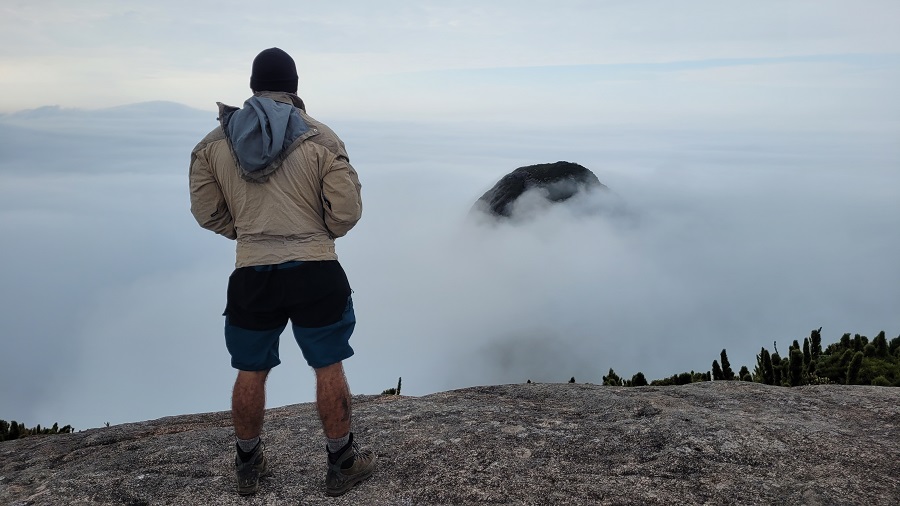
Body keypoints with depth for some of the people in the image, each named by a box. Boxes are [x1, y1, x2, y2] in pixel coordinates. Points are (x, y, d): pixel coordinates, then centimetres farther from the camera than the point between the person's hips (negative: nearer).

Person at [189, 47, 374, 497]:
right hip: (315, 272, -2)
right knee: (329, 368, 11)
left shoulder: (215, 142, 3)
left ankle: (248, 466, 34)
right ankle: (342, 464, 23)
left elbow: (206, 212, 7)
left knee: (250, 372, 17)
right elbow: (347, 210, -5)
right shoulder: (320, 138, -5)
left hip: (251, 274, 3)